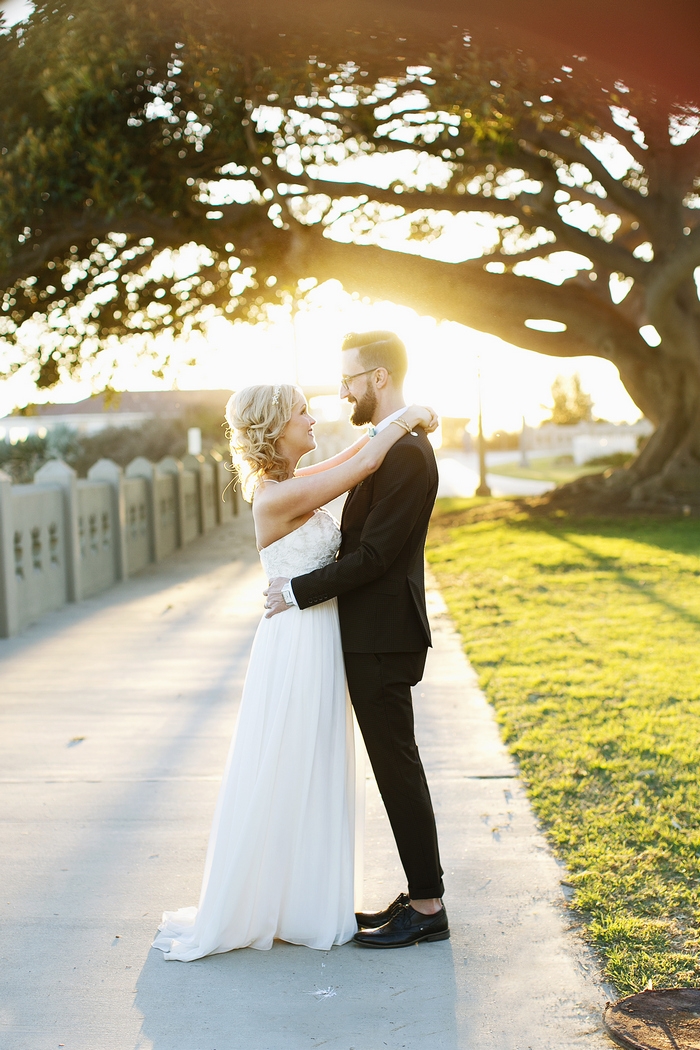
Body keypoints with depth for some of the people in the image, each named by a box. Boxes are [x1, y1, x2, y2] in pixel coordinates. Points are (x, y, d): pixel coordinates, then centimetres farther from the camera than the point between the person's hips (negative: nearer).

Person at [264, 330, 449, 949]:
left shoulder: (405, 452, -19)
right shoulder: (399, 445, 13)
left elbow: (373, 555, -22)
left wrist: (299, 591, -14)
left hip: (382, 641, -10)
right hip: (377, 634, 10)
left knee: (398, 767, 0)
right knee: (397, 767, 16)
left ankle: (427, 907, 13)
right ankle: (422, 895, 27)